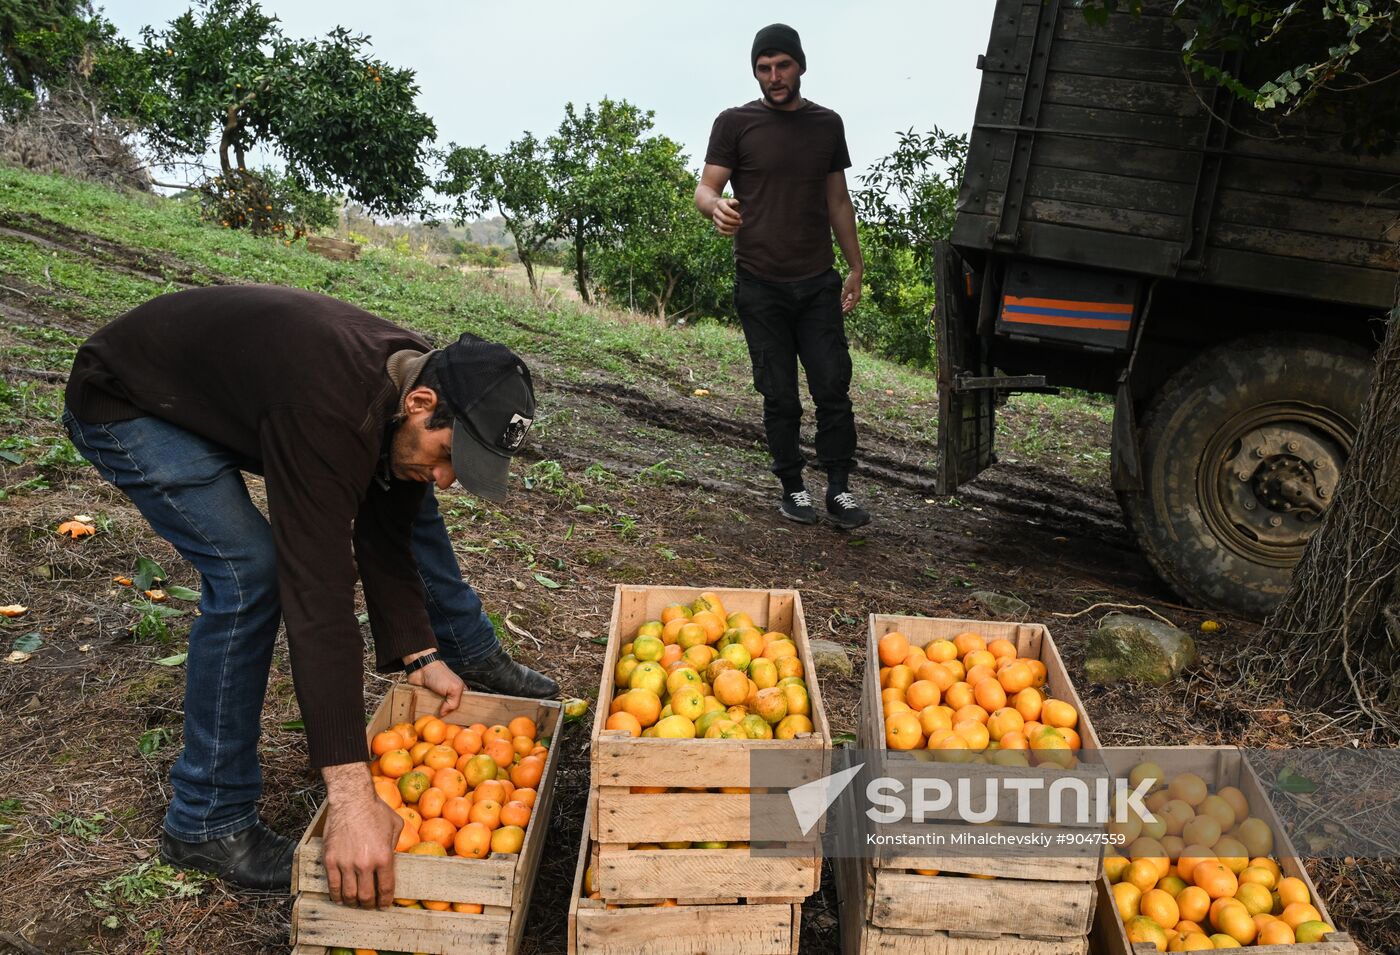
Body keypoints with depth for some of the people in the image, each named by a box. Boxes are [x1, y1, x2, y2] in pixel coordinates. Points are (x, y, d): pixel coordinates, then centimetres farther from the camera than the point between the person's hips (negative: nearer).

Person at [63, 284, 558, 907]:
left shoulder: (419, 379, -16)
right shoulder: (331, 412, -42)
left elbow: (385, 538, -5)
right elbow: (318, 590, -46)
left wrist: (420, 653, -8)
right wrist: (352, 796, -46)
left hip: (237, 385, 8)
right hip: (126, 407, -8)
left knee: (404, 503, 7)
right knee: (250, 569, -26)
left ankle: (475, 659, 28)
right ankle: (207, 822, -8)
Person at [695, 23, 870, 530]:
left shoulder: (826, 124, 12)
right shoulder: (735, 123, 2)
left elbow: (838, 201, 17)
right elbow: (705, 188, -5)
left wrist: (856, 267, 14)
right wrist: (716, 208, -30)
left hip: (818, 283, 3)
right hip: (761, 285, -2)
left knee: (833, 387, -3)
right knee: (780, 396, 2)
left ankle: (839, 490, 6)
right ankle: (793, 489, 15)